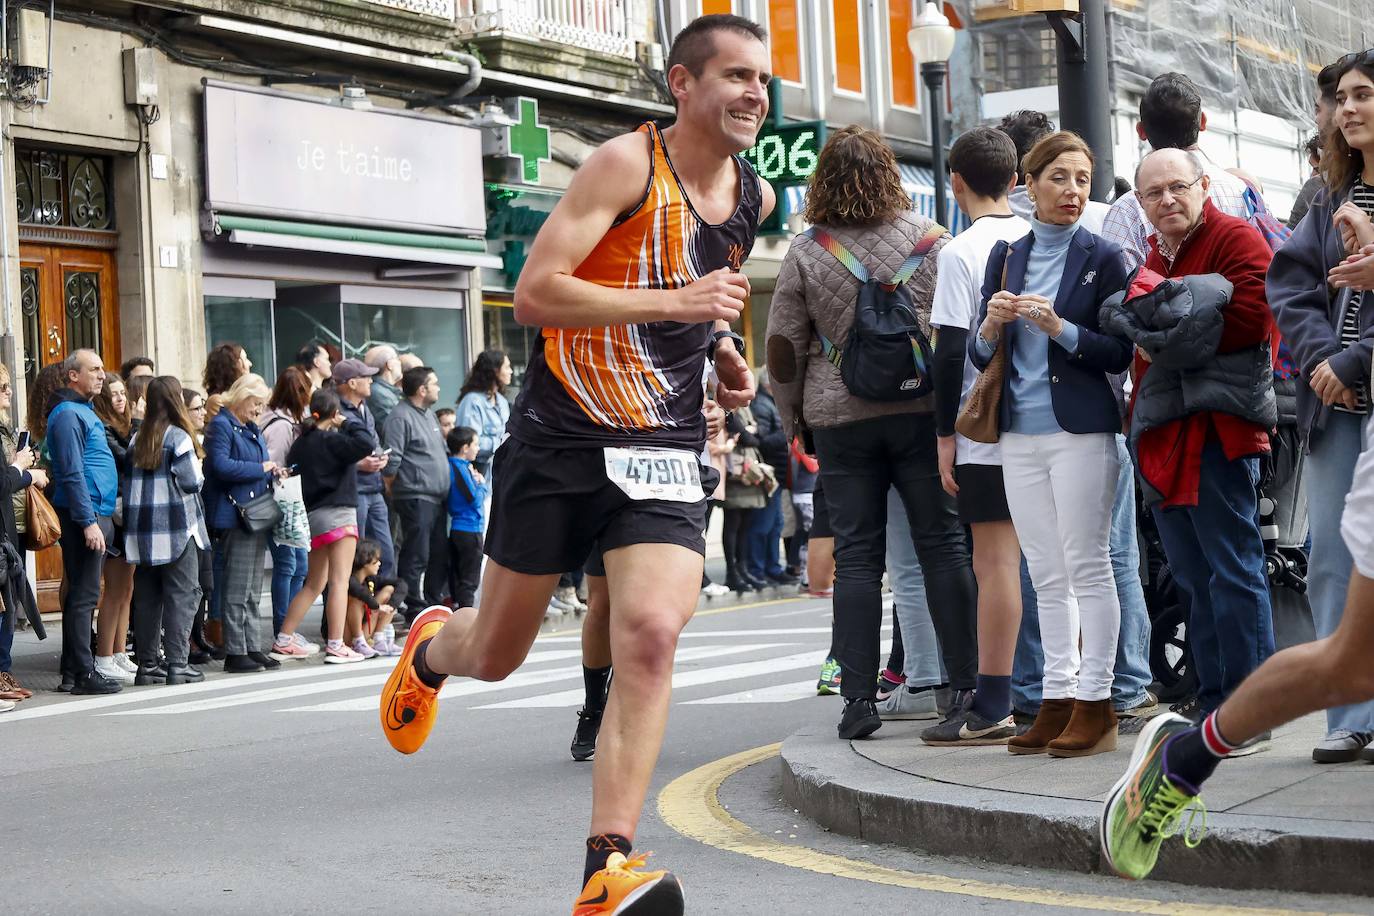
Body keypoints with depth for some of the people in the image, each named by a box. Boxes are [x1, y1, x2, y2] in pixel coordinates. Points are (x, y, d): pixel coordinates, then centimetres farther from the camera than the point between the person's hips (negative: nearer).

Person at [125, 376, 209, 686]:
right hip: (176, 528, -6)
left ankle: (147, 664, 12)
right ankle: (177, 663, -6)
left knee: (147, 597, 9)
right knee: (182, 594, -2)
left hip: (142, 530, 6)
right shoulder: (178, 437, -9)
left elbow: (129, 481, 11)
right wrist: (198, 476, 9)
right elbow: (191, 481, -11)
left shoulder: (136, 440, 8)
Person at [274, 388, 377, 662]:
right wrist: (348, 422, -8)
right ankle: (336, 645, -13)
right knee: (339, 581, -8)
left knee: (314, 584, 17)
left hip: (313, 515, 8)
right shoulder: (333, 441, -11)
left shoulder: (302, 442, 9)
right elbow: (367, 444, -23)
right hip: (338, 514, -8)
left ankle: (283, 640, 16)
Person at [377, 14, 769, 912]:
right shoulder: (627, 164, -11)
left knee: (652, 636, -20)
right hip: (561, 435, -3)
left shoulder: (756, 195, 9)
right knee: (496, 654, 11)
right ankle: (433, 646, 50)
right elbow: (535, 293, -19)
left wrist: (724, 348, 11)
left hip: (668, 446, 3)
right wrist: (676, 303, -26)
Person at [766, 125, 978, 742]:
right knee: (943, 546, 4)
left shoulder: (805, 252, 0)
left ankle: (858, 698, 1)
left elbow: (783, 344, 2)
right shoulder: (927, 237, 1)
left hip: (840, 419, 0)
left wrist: (791, 416, 14)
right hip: (922, 408, 0)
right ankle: (967, 685, 3)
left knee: (856, 557, 4)